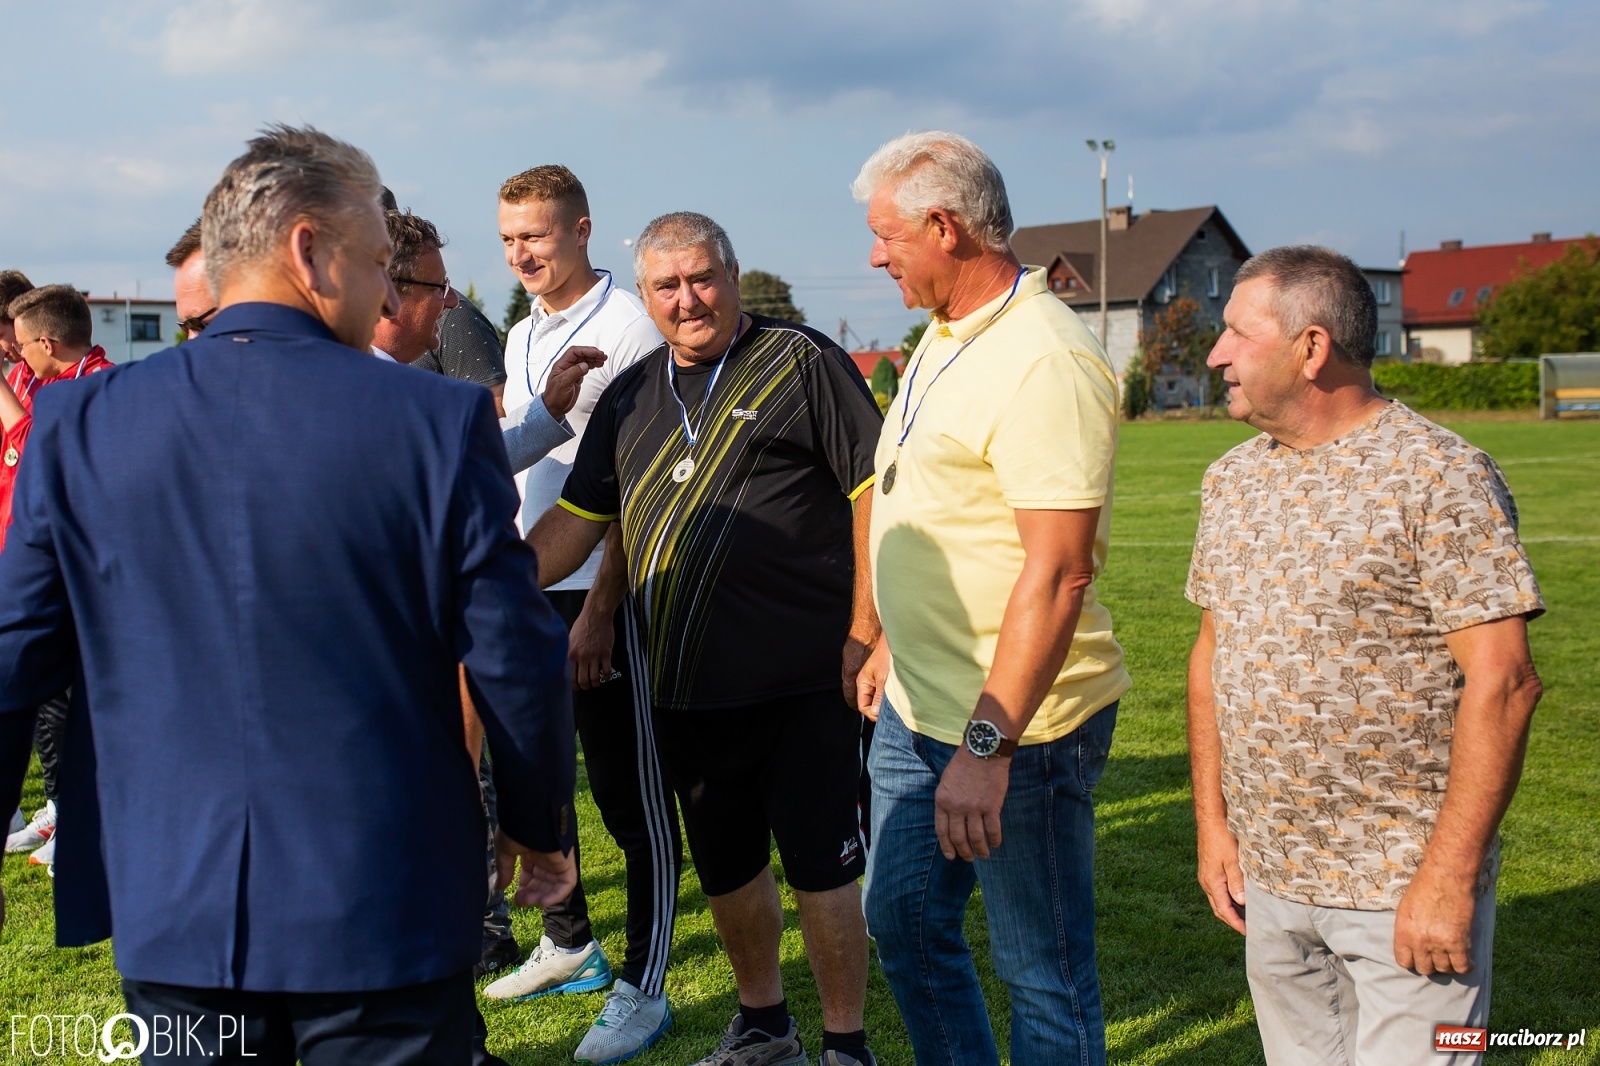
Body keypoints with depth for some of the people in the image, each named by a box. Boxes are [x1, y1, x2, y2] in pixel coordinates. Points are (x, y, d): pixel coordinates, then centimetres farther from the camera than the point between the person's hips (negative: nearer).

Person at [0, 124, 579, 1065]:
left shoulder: (77, 424, -5)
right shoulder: (441, 420, -13)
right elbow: (516, 660, -8)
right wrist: (542, 828, 9)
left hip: (166, 911, 3)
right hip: (384, 915, -2)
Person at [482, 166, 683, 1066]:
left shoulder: (628, 327, -10)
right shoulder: (523, 336, 15)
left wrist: (599, 609, -19)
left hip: (602, 594, -8)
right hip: (529, 588, 8)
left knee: (631, 792, 0)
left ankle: (643, 989, 10)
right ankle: (569, 943, 34)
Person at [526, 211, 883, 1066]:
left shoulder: (802, 363, -5)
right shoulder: (630, 397, 12)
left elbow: (874, 491, -8)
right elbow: (575, 519, 14)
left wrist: (865, 633, -12)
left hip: (803, 682, -5)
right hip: (686, 689, 6)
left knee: (820, 868, 2)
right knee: (726, 869, 17)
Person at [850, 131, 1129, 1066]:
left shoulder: (1044, 363, -21)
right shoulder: (947, 335, 10)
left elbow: (1058, 574, -26)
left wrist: (987, 745, -27)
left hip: (1017, 722, -10)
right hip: (918, 708, 10)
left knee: (1042, 970, 6)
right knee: (904, 924, 20)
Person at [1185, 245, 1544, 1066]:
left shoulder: (1440, 476, -12)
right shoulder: (1232, 479, 8)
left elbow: (1502, 682, -16)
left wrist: (1450, 876, -18)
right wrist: (1212, 822, 9)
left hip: (1404, 891, -6)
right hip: (1267, 879, 6)